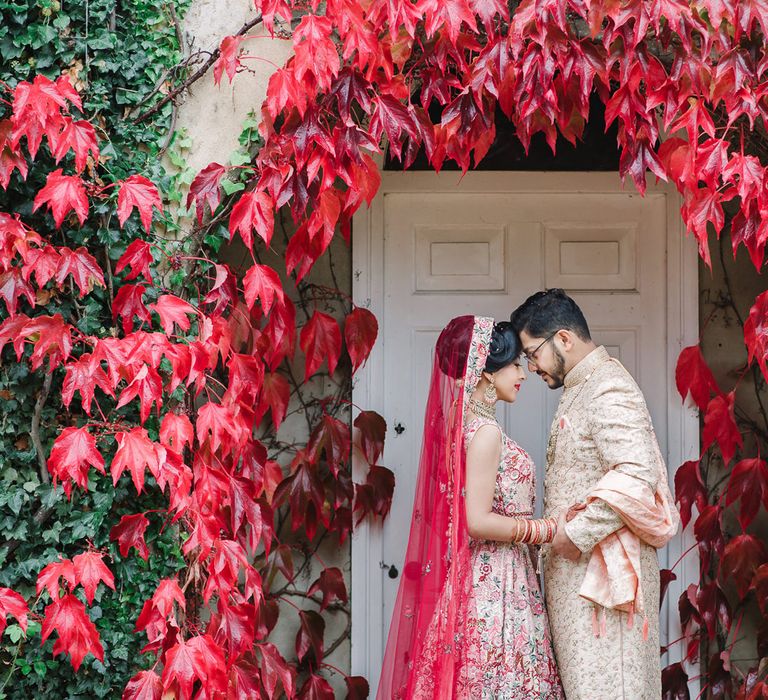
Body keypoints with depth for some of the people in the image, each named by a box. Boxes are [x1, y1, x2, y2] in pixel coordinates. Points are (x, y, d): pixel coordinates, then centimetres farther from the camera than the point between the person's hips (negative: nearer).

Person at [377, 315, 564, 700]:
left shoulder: (462, 423, 10)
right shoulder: (485, 431, -17)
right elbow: (478, 521, -22)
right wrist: (548, 530, -15)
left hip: (476, 577, 9)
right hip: (497, 582, -9)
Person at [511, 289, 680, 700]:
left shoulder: (608, 389, -14)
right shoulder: (582, 389, 19)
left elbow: (639, 475, -26)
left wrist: (576, 533, -21)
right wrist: (560, 532, 11)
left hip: (601, 569, -10)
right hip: (578, 570, 10)